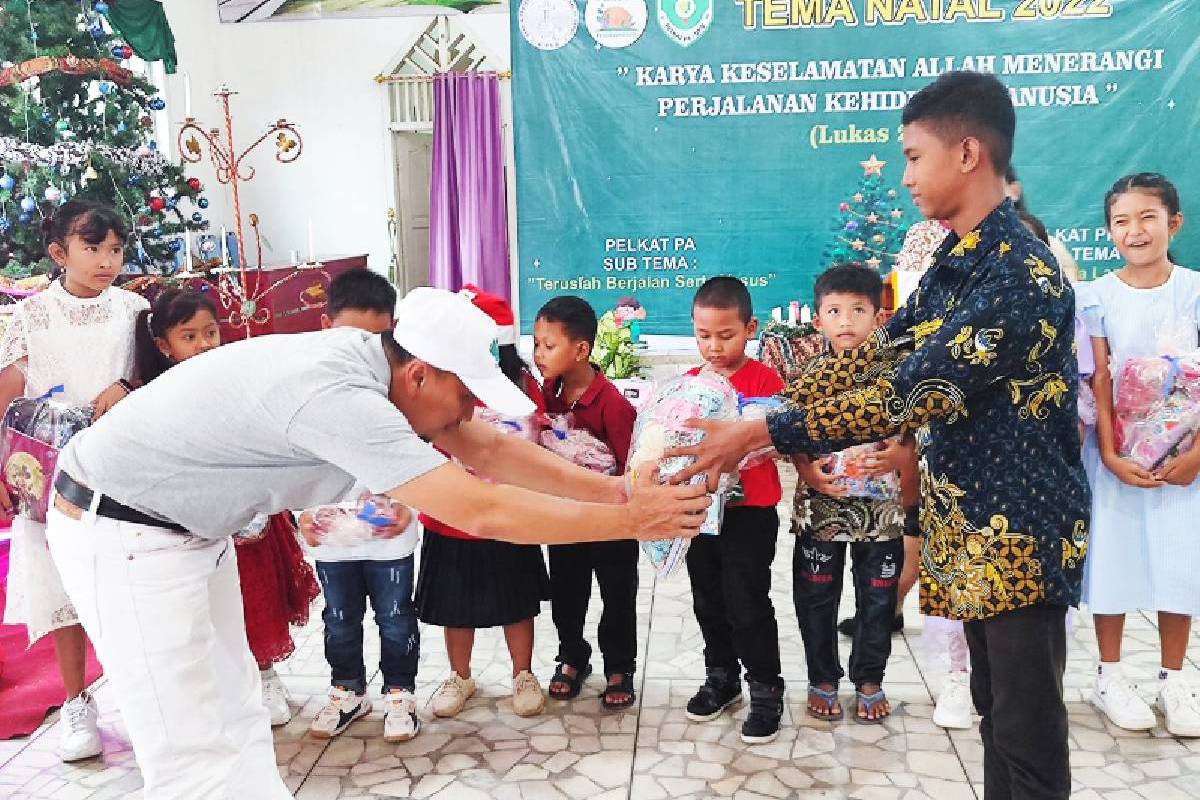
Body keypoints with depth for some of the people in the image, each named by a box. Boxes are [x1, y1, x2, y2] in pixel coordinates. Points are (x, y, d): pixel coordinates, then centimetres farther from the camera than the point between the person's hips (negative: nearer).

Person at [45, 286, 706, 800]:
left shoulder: (376, 361, -6)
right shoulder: (336, 395, -34)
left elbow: (489, 449, -1)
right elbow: (481, 513, -35)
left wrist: (618, 490, -6)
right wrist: (630, 522, -26)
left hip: (188, 528, 9)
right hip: (124, 536, -9)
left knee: (235, 721, 14)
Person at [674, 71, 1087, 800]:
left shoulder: (1021, 274, -23)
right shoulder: (955, 261, 7)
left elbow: (906, 397, -28)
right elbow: (880, 355, 10)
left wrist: (761, 435, -26)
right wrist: (766, 408, 1)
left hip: (1022, 529, -9)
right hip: (973, 523, 9)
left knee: (1028, 730, 5)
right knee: (995, 708, 21)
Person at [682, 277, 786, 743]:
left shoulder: (765, 379, -9)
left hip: (750, 512, -5)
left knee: (747, 603, 0)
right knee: (708, 601, 16)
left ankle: (766, 691, 18)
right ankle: (722, 677, 35)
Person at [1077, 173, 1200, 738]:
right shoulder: (1099, 296, -3)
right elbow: (1099, 379, -6)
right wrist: (1109, 454, -13)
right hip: (1117, 451, -1)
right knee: (1114, 554, 4)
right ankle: (1110, 676, 18)